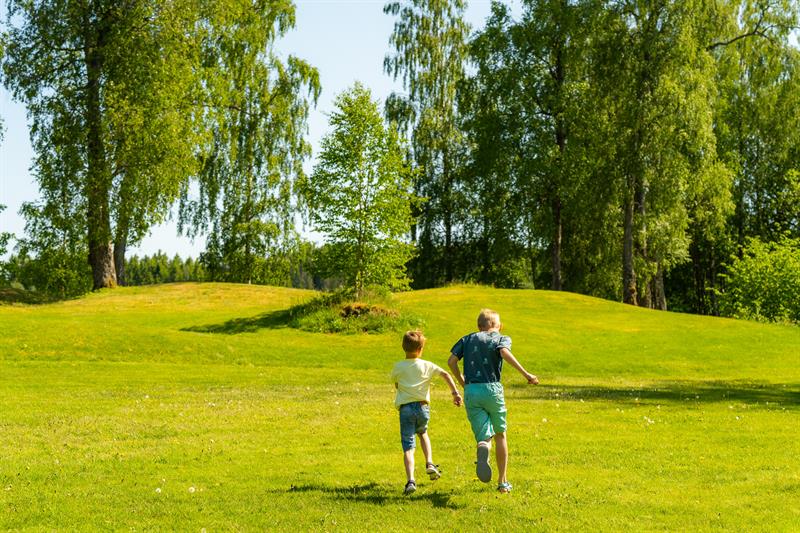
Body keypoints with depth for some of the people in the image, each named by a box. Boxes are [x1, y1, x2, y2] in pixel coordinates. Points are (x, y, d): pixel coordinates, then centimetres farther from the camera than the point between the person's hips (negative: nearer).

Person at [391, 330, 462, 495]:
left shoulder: (397, 367, 4)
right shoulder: (427, 366, 5)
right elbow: (445, 374, -4)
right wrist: (455, 393, -5)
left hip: (405, 408, -1)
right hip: (423, 407, 1)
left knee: (408, 446, -5)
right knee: (422, 433, 32)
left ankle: (410, 480, -21)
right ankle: (429, 464, 17)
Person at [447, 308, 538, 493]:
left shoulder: (468, 339, 17)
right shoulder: (502, 338, 8)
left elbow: (451, 361, 5)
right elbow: (505, 353, -15)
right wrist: (526, 374, -19)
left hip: (471, 391, 2)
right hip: (492, 389, -2)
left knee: (484, 437, 2)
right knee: (500, 435, 17)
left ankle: (483, 448, -37)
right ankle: (502, 482, 21)